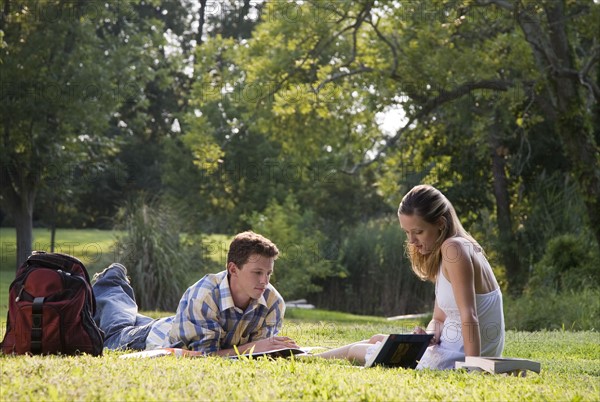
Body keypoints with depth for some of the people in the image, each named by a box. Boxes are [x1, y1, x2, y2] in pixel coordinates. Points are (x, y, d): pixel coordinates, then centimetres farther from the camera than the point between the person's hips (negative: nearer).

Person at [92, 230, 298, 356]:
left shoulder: (273, 303, -32)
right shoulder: (203, 296, -47)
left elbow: (260, 354, -24)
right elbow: (203, 353, -48)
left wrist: (277, 347, -48)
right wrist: (253, 347, -58)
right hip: (156, 339, -5)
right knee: (113, 332, 28)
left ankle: (120, 283, 61)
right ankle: (109, 281, 53)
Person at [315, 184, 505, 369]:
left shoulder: (453, 249, -17)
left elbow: (469, 316, -24)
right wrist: (430, 335, -10)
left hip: (456, 358, -9)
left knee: (354, 351, 6)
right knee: (378, 339, 27)